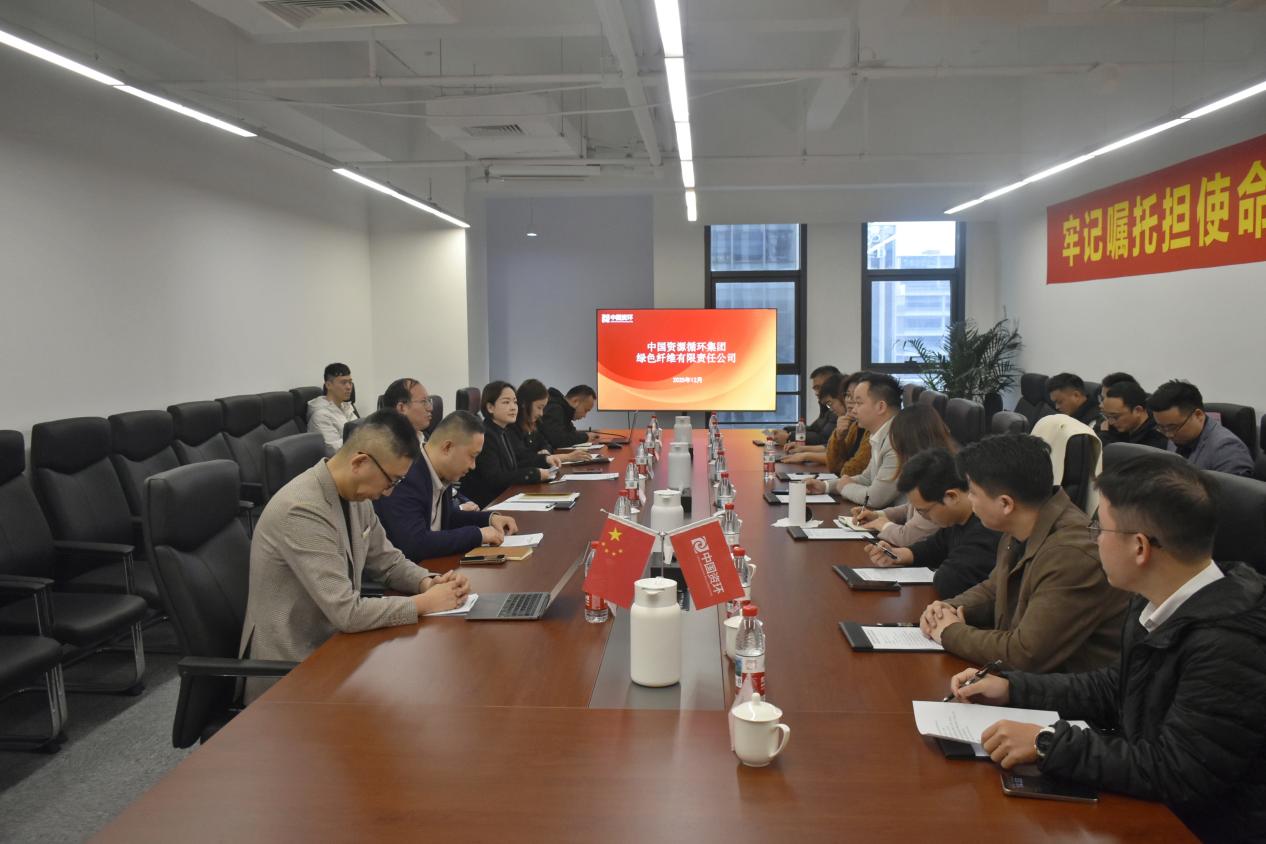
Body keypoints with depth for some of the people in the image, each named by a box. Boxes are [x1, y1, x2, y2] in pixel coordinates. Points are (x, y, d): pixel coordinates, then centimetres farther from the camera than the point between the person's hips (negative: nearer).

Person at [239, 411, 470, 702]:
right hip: (291, 670, -7)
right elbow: (347, 613, -28)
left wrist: (428, 582, -8)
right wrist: (425, 602, -18)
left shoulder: (355, 496, -1)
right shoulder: (302, 511, -27)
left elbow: (389, 562, 11)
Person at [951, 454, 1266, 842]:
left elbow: (1176, 775, -26)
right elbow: (1114, 689, 12)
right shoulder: (1162, 604, -3)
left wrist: (1048, 743, -23)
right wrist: (1012, 688, 6)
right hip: (1151, 805, 7)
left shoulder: (1229, 643, -29)